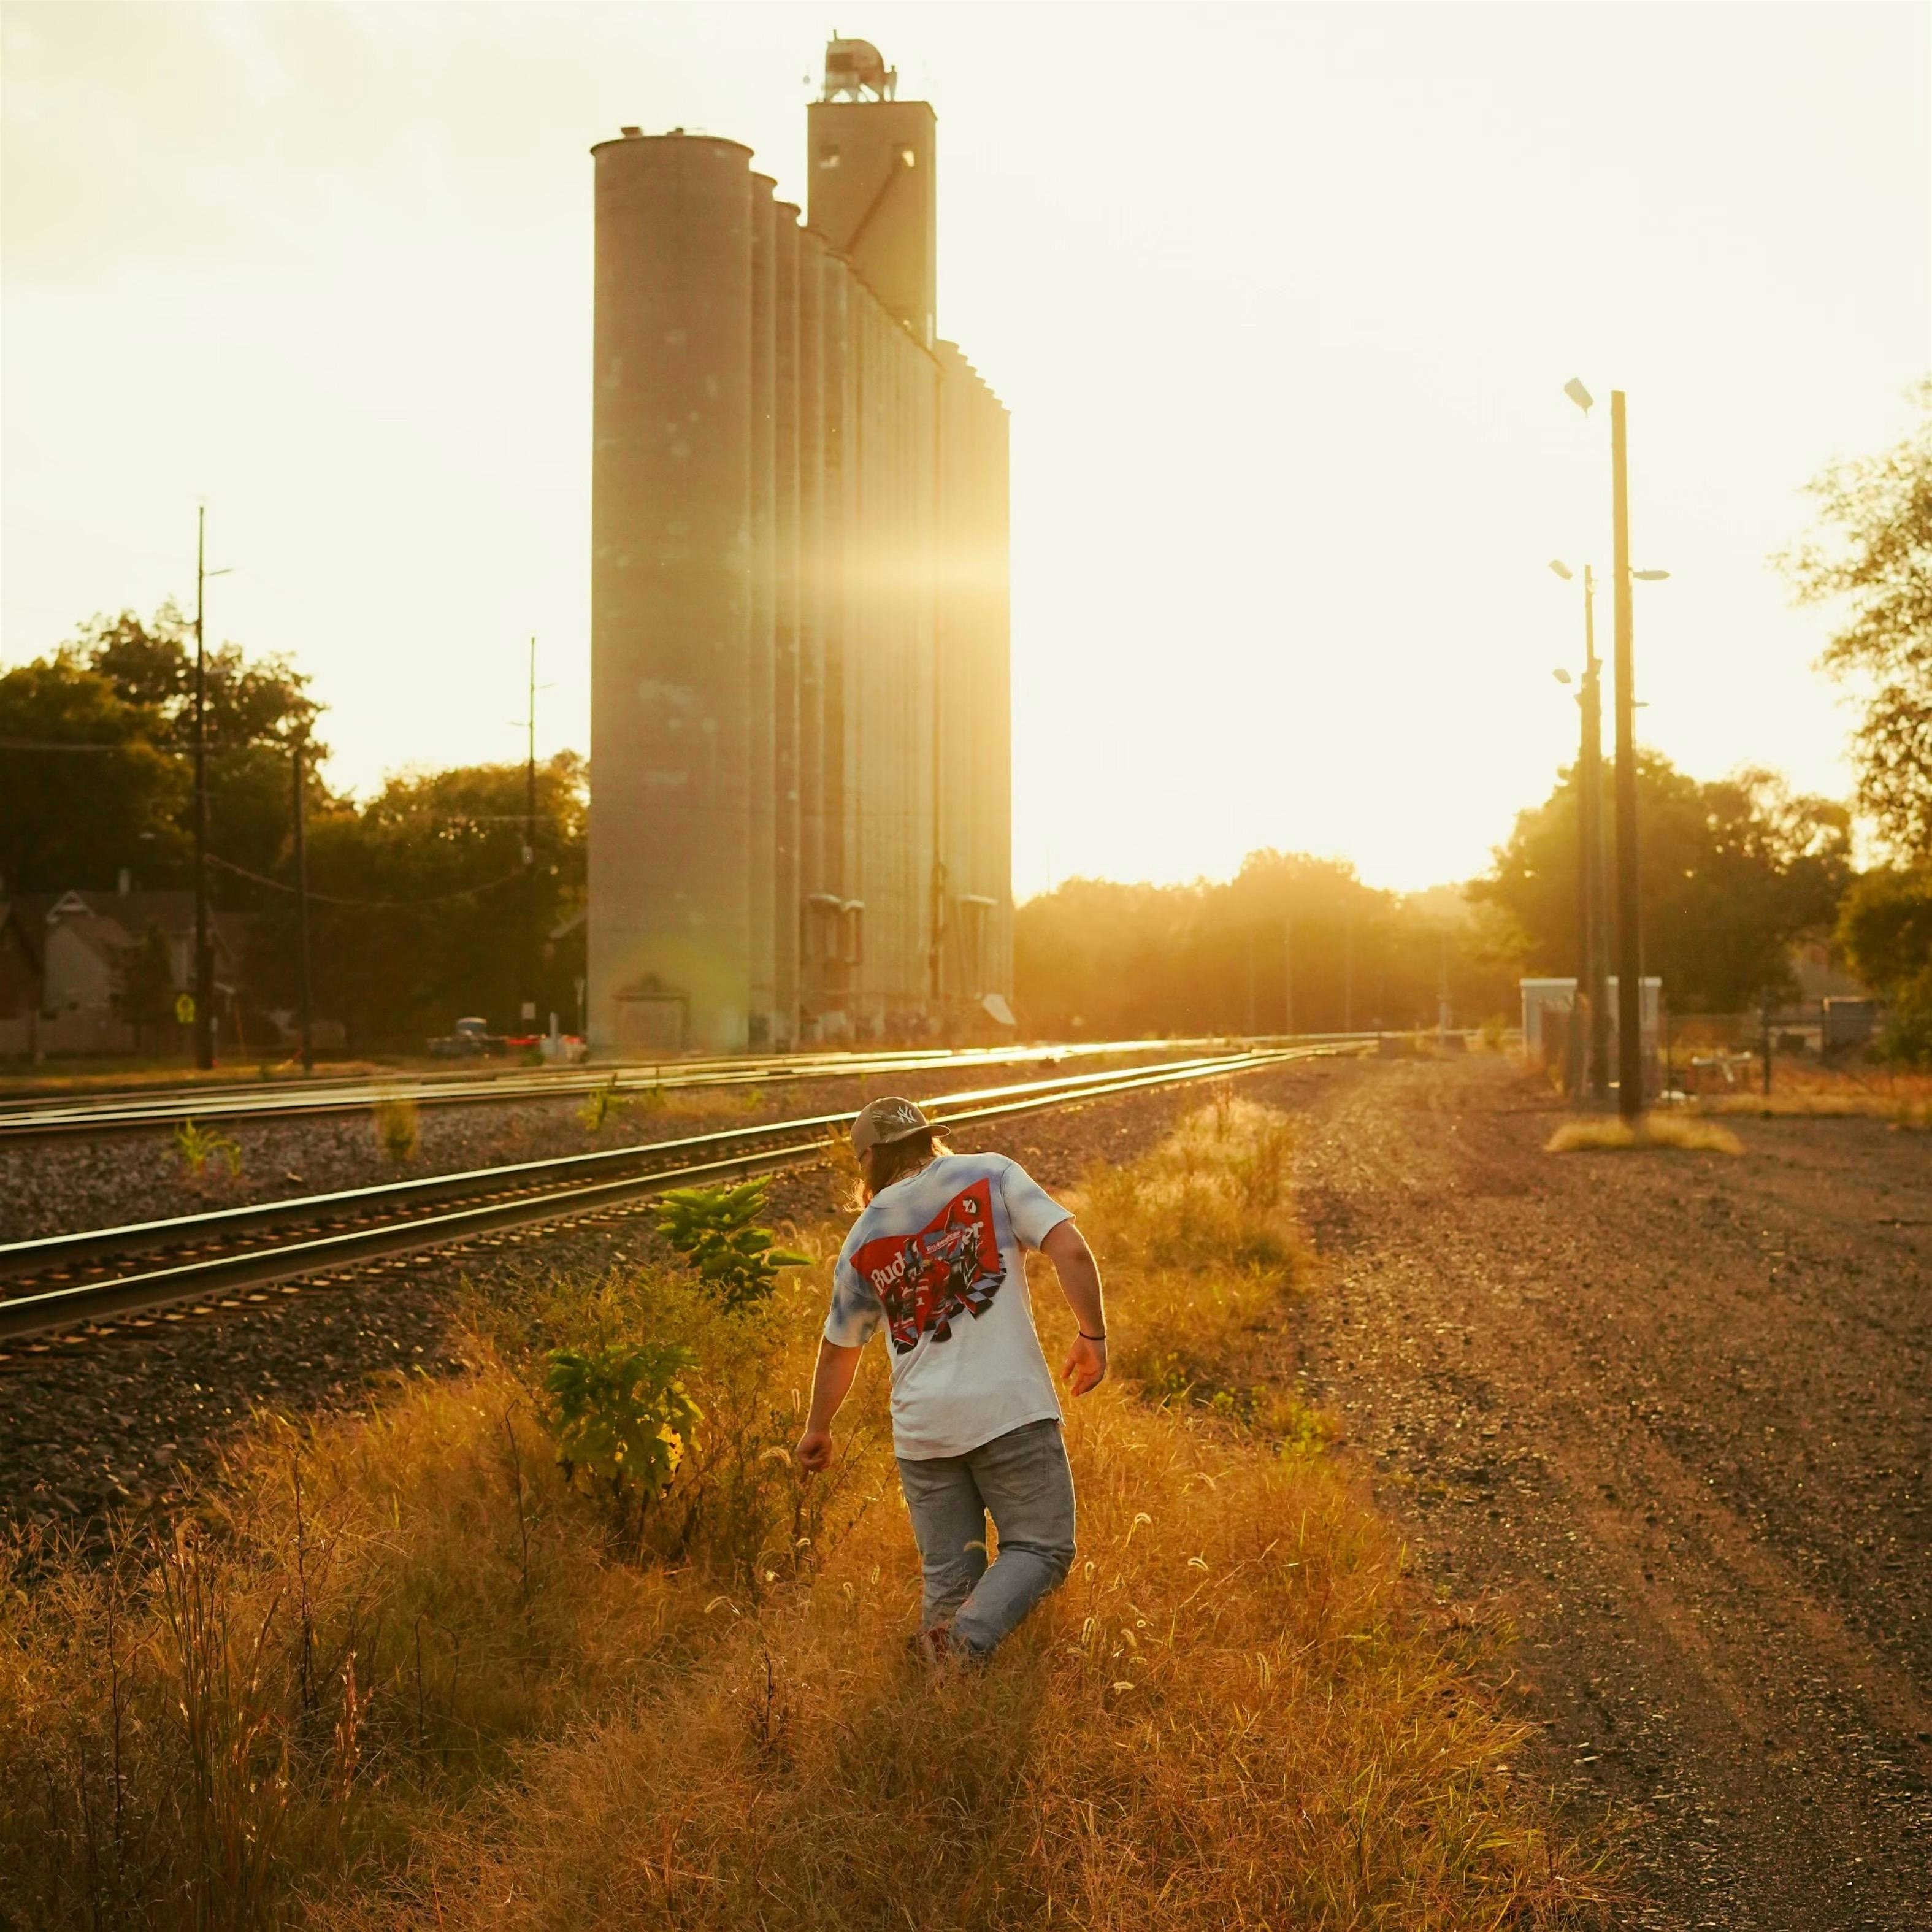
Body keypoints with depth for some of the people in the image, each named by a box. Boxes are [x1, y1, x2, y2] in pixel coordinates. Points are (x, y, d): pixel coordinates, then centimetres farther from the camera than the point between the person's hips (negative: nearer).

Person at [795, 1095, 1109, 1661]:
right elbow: (1071, 1251, -9)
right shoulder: (992, 1174, 3)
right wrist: (1092, 1335, 3)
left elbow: (838, 1350, 22)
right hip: (1011, 1408, -3)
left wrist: (818, 1429, 36)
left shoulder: (864, 1239, 11)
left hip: (921, 1426, 3)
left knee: (948, 1575, 12)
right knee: (1040, 1547, 5)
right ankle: (969, 1636, -18)